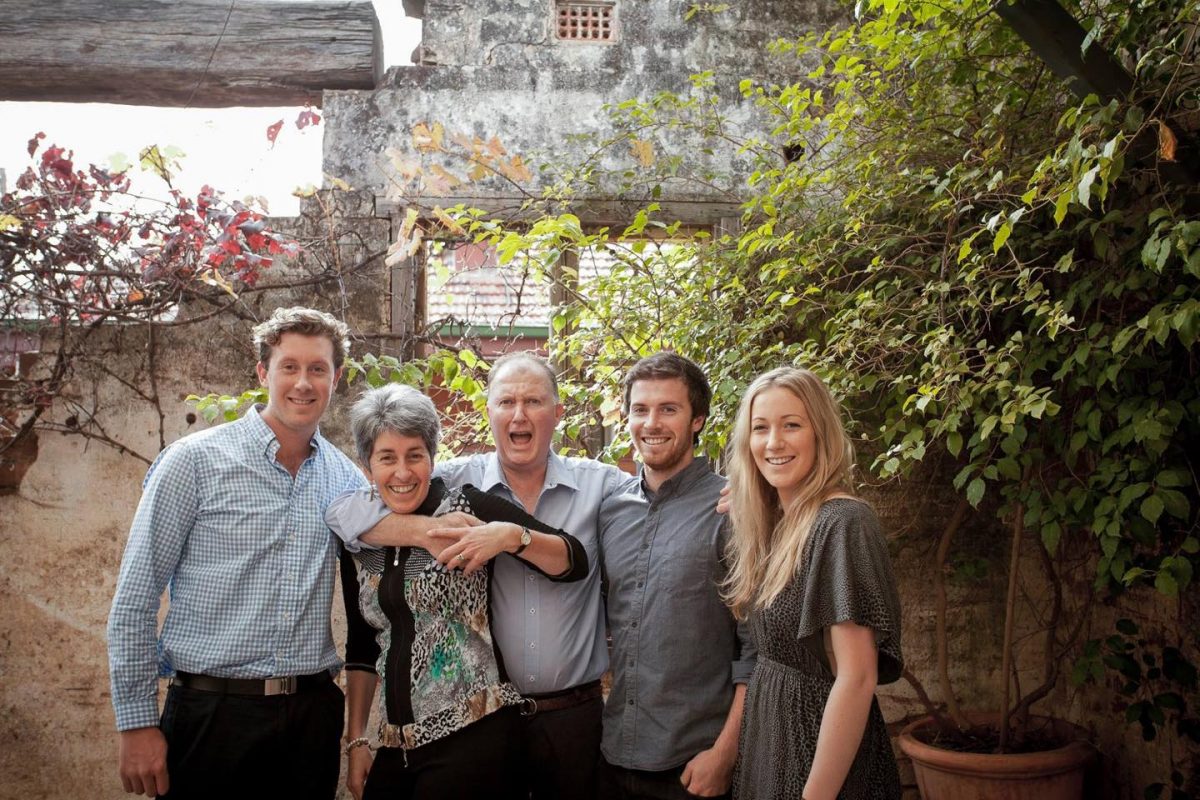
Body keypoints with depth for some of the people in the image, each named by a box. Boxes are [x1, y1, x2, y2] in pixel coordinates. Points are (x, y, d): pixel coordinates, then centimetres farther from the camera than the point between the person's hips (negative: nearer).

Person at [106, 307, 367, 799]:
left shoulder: (343, 476, 7)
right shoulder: (196, 461, -5)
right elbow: (135, 597, -5)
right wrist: (137, 723, -8)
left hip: (312, 714, 4)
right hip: (213, 712, -4)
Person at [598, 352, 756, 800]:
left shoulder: (731, 510, -9)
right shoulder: (611, 512, 7)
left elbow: (756, 648, -10)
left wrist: (725, 753, -14)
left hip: (695, 762, -5)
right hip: (612, 753, 5)